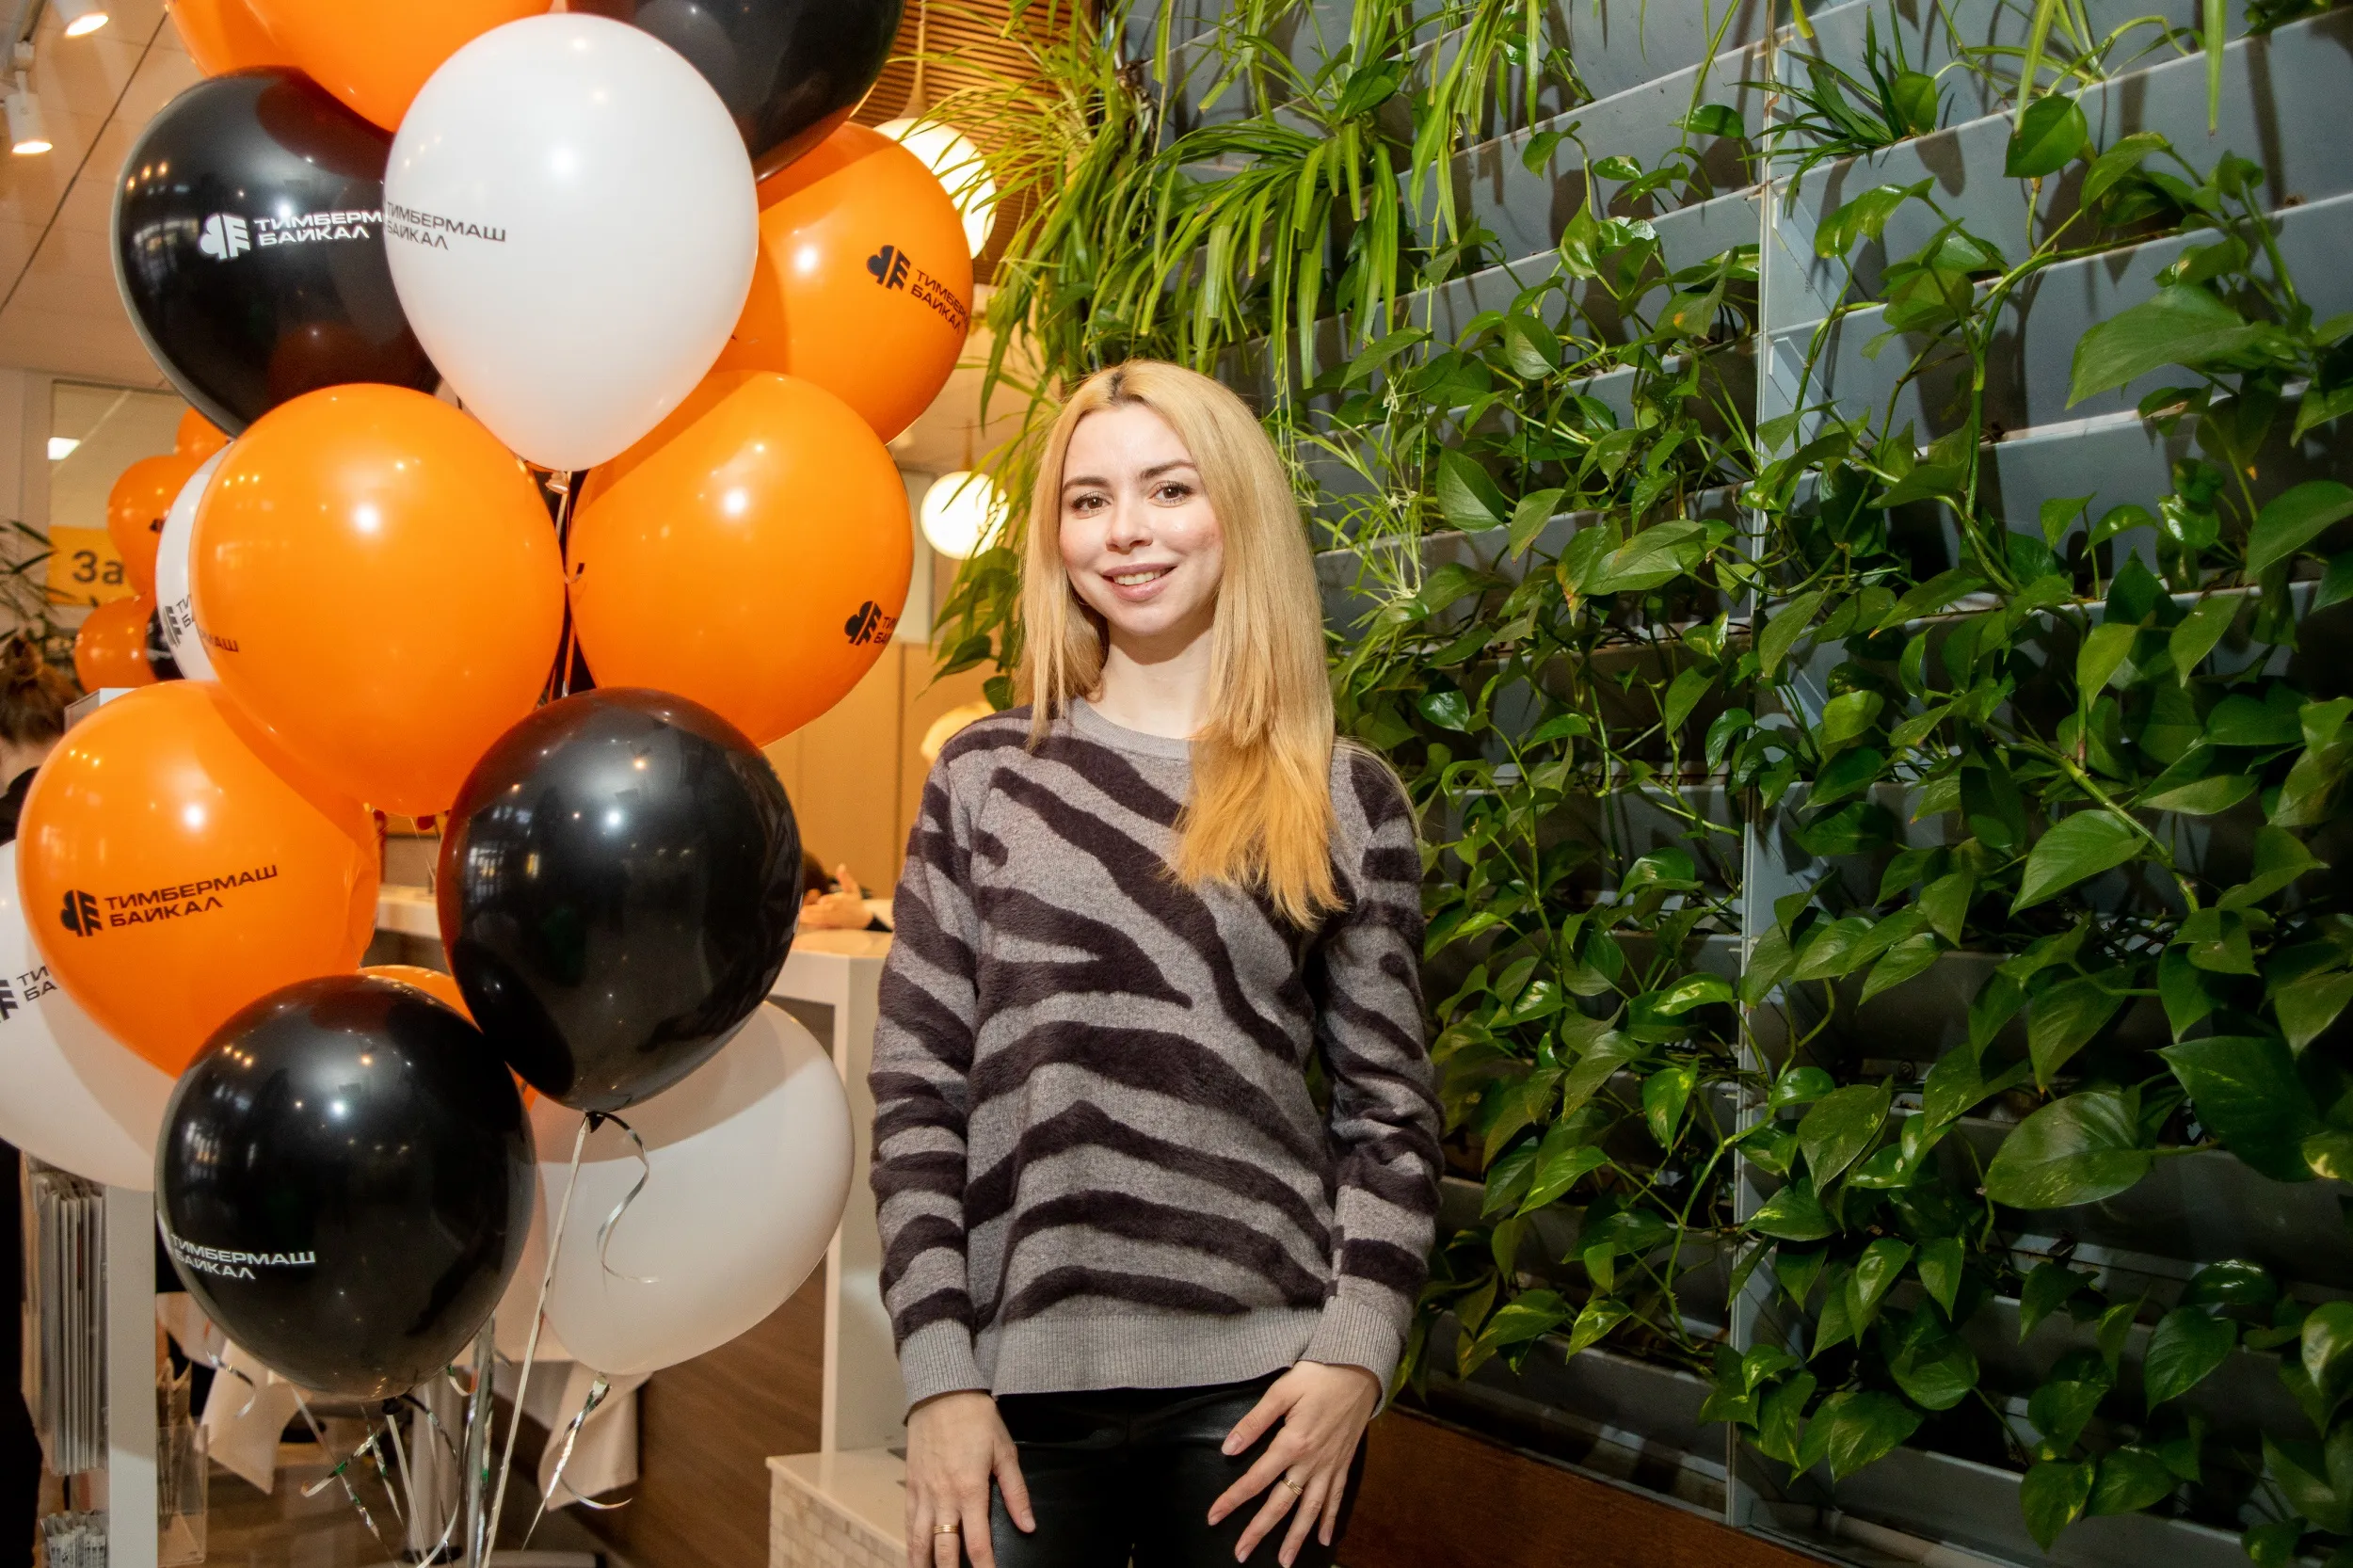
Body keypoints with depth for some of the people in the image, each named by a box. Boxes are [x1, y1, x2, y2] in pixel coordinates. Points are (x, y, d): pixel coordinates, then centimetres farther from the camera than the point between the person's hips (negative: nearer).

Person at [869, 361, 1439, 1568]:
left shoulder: (1349, 801, 3)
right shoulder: (983, 778, 4)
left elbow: (1388, 1107, 4)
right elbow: (917, 1091, 2)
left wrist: (1356, 1348, -7)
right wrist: (939, 1374, -4)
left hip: (1263, 1377, 0)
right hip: (1022, 1377, 1)